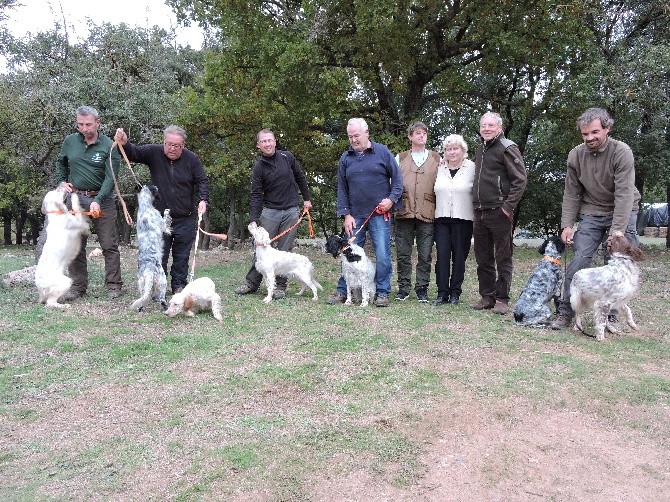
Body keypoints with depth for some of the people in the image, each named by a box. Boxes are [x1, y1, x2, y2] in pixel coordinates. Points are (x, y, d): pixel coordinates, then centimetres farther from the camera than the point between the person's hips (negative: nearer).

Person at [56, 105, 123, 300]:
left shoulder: (108, 146, -6)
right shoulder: (70, 141, 6)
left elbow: (111, 178, -13)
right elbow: (60, 163, 25)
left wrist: (98, 201, -23)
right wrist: (61, 182, 9)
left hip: (102, 200, -3)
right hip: (75, 198, 4)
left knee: (109, 245, -1)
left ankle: (113, 285, 9)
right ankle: (78, 286, 17)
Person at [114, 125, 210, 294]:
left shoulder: (192, 159, -4)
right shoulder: (154, 153, -3)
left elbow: (202, 181, -1)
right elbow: (134, 153, -13)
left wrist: (203, 200, -16)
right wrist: (124, 144, -35)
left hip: (185, 219, 0)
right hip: (159, 217, 0)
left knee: (182, 256, 9)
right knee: (159, 255, 4)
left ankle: (179, 286, 22)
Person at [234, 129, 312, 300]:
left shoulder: (287, 157, 1)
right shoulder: (258, 167, -3)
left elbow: (300, 178, 14)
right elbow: (256, 195, -5)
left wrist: (306, 198, 14)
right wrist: (253, 220, -13)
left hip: (291, 210, 1)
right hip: (269, 211, 0)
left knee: (285, 250, 2)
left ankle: (280, 286, 9)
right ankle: (252, 283, 13)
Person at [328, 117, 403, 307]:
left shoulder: (382, 152, 2)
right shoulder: (345, 158, 10)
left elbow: (397, 178, 5)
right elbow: (341, 189, 10)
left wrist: (391, 199, -9)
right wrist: (346, 214, 3)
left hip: (380, 214, -2)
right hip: (355, 215, 3)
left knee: (382, 255, -2)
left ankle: (382, 293, 9)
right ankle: (343, 292, 16)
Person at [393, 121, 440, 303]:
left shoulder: (436, 159, 15)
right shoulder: (400, 158, 15)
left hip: (427, 213, 0)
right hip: (404, 212, 0)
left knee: (425, 255, 1)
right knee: (403, 253, 3)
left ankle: (422, 288, 12)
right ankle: (403, 288, 13)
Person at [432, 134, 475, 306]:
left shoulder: (471, 167, 0)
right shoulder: (439, 168, 11)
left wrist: (476, 216, -8)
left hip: (463, 219, -2)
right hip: (442, 218, 3)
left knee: (459, 256, 4)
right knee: (442, 255, -2)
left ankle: (455, 293, 13)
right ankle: (442, 293, 5)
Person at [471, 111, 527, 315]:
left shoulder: (507, 148, -7)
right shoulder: (480, 150, 17)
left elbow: (520, 179, -12)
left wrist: (508, 206, -15)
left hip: (499, 212, -8)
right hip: (479, 212, 8)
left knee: (503, 258, 1)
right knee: (483, 259, 11)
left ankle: (502, 299, 8)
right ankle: (487, 297, 21)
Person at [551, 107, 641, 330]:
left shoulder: (621, 152, -17)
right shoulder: (576, 155, -5)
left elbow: (624, 194, -22)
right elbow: (571, 194, 0)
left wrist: (617, 230, -29)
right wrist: (567, 225, -7)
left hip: (622, 213, -2)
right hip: (591, 214, 2)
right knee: (579, 259, -9)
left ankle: (611, 314, 8)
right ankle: (565, 311, -3)